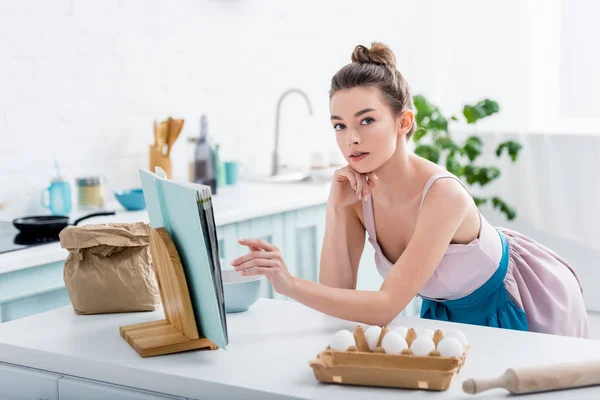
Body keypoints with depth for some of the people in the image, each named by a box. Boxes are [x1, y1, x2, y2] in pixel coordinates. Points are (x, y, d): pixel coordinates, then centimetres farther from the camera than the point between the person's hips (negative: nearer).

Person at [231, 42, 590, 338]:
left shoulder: (443, 194, -36)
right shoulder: (357, 191, -17)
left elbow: (386, 307, -37)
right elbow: (339, 296, -17)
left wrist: (290, 284, -47)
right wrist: (336, 209, -27)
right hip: (446, 312, 5)